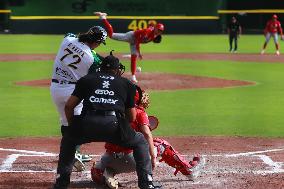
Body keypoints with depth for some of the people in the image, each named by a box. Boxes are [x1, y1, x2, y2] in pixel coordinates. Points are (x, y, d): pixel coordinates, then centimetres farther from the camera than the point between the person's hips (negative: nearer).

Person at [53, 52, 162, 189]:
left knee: (68, 140, 31)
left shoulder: (86, 79, 25)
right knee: (140, 141, 25)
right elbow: (131, 117, 24)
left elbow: (69, 106, 19)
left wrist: (72, 126, 32)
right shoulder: (127, 84, 24)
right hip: (114, 124, -1)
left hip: (88, 123, 1)